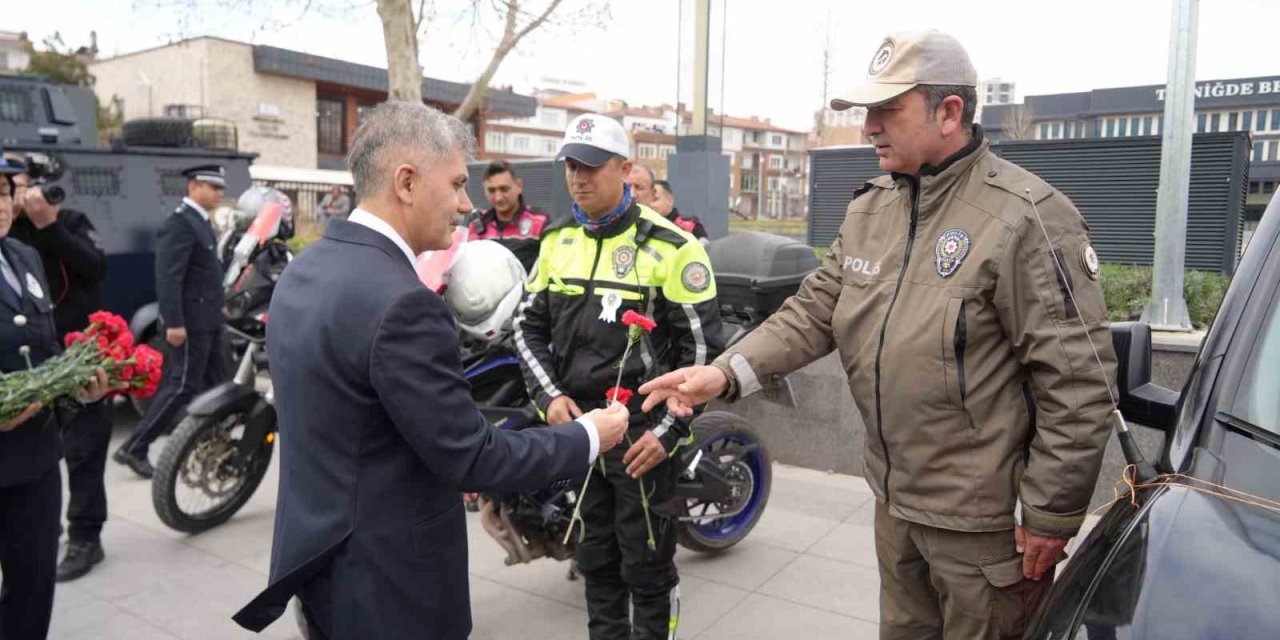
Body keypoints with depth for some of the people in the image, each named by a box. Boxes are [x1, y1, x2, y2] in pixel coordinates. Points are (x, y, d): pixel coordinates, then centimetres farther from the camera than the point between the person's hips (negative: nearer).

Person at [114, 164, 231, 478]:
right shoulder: (180, 223, -16)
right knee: (183, 387, -4)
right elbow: (167, 277, -22)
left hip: (209, 318, 10)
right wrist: (174, 323, -25)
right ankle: (133, 448, 5)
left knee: (218, 383, 13)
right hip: (192, 320, -10)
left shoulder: (199, 221, 14)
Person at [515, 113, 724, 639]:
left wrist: (668, 431, -15)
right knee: (595, 559, 20)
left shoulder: (671, 246, -11)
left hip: (642, 434, -5)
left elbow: (702, 347, -11)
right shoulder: (557, 240, 6)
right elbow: (528, 325, 10)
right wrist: (550, 396, -5)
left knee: (646, 566, 7)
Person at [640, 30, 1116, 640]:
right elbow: (815, 310, 4)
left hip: (984, 520, -7)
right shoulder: (870, 209, 5)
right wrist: (727, 371, -11)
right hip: (895, 501, 7)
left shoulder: (1027, 217, -19)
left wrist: (1051, 515, -15)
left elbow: (1078, 382, -19)